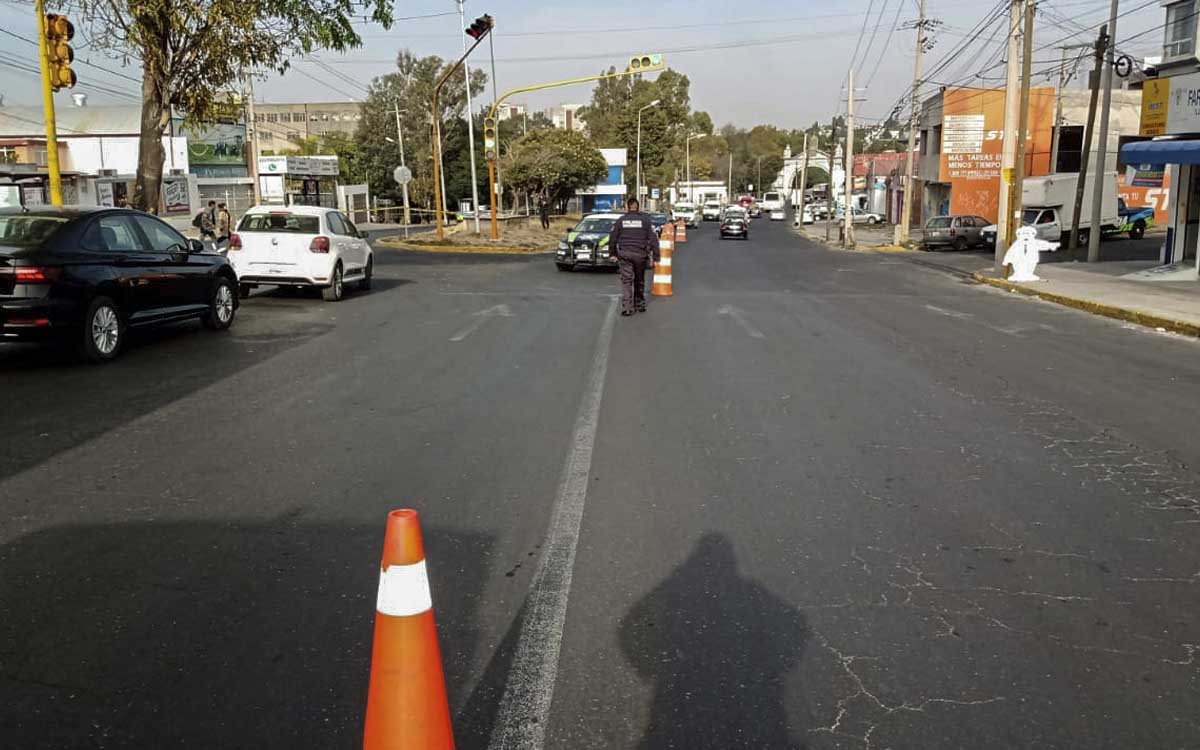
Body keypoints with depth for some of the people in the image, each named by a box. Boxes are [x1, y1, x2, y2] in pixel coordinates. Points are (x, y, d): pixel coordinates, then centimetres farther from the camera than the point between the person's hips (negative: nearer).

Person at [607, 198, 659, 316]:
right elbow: (653, 239, -2)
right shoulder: (646, 220, 2)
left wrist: (612, 253, 18)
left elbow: (612, 238, 7)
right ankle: (639, 305, 26)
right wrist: (656, 258, -1)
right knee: (639, 281, 16)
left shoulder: (620, 220, 4)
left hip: (624, 254, 0)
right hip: (640, 254, 0)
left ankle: (627, 308, -12)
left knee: (626, 281, -2)